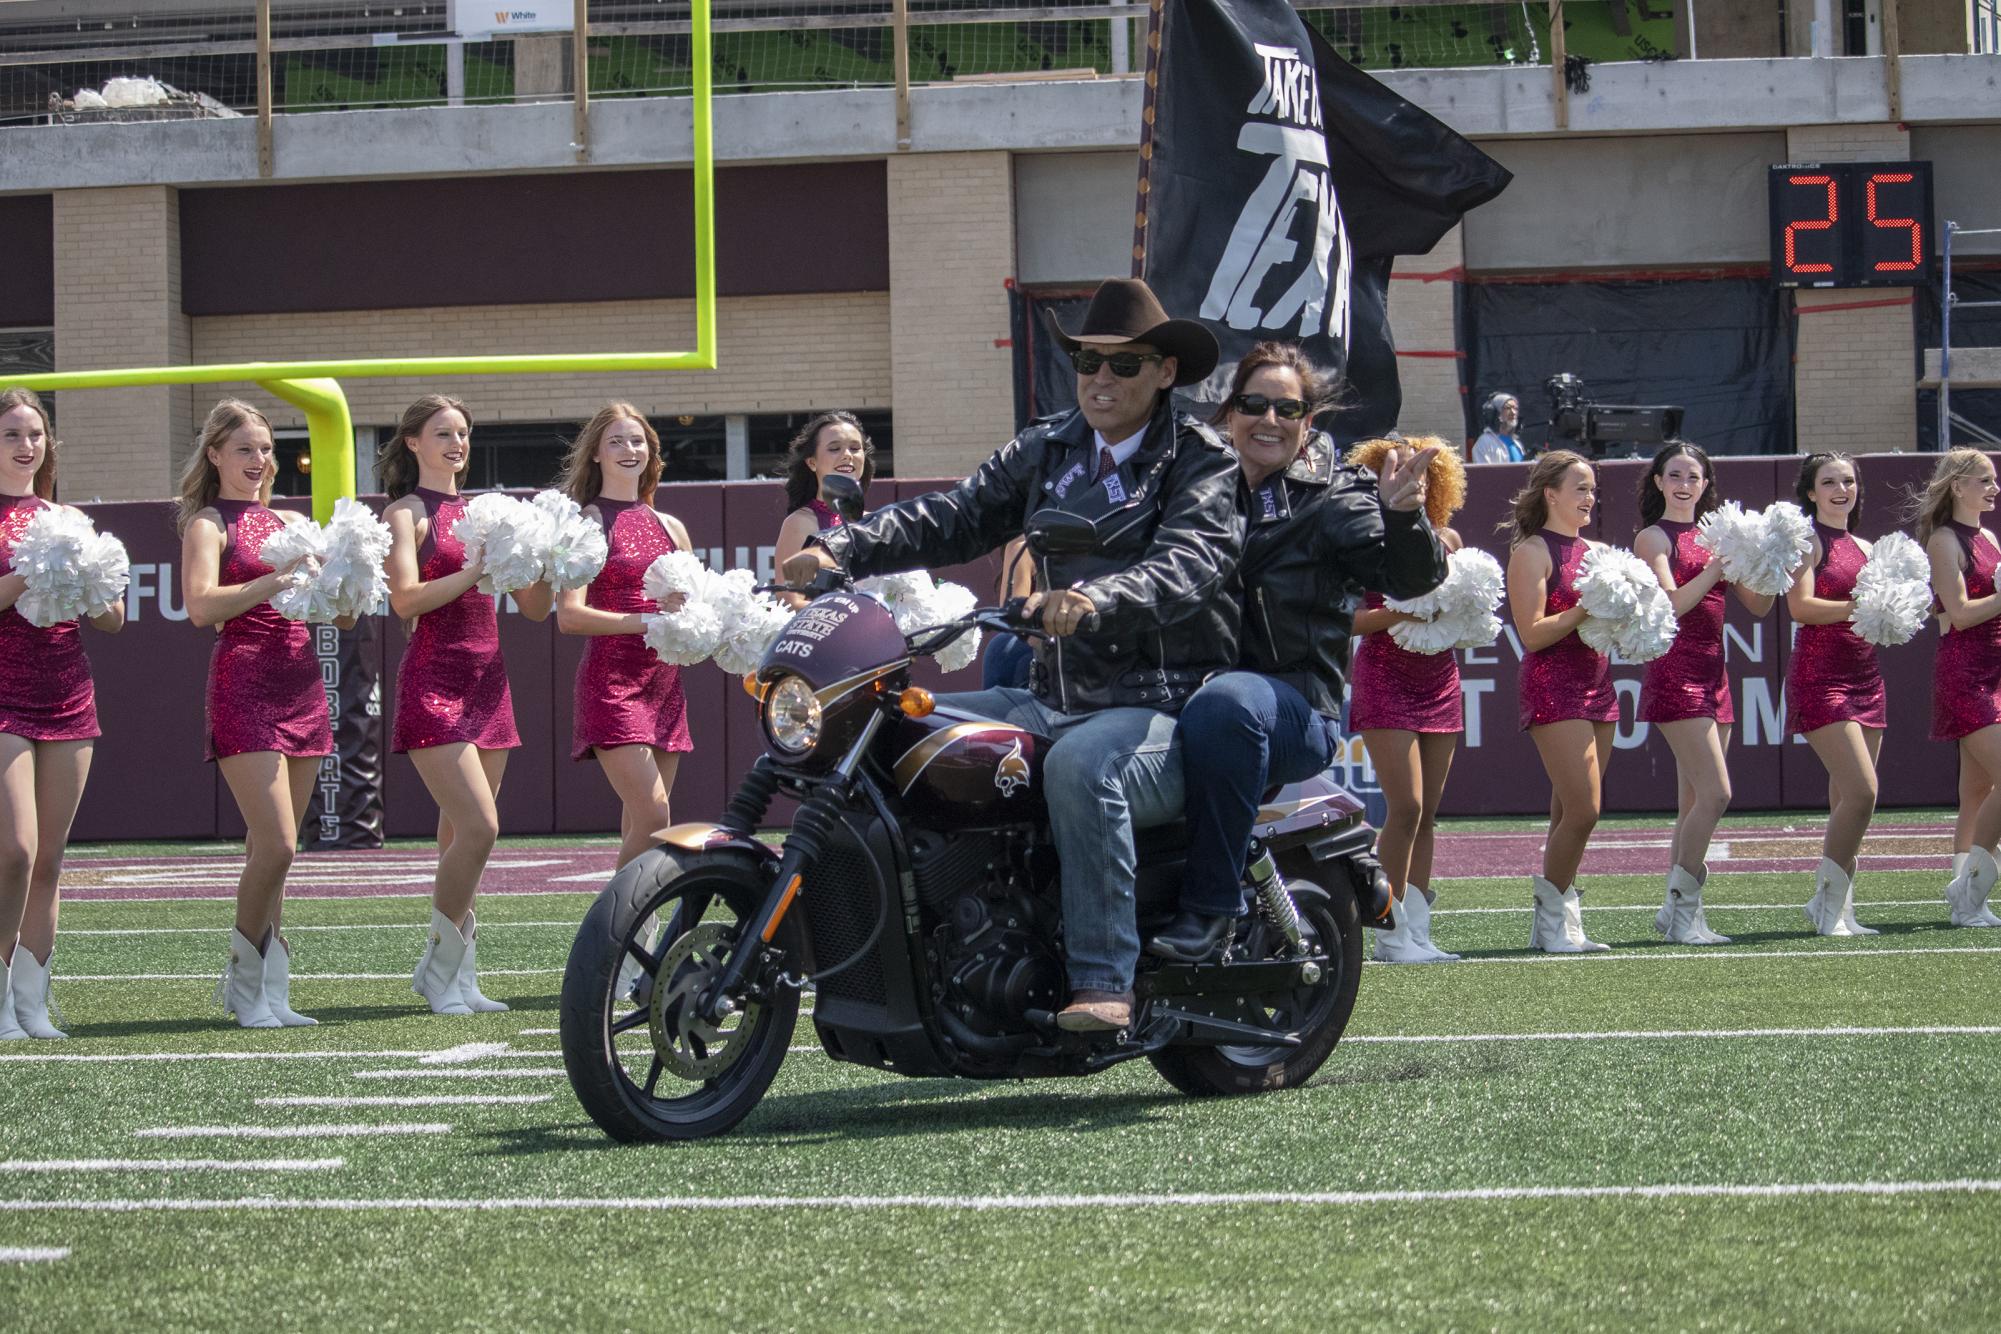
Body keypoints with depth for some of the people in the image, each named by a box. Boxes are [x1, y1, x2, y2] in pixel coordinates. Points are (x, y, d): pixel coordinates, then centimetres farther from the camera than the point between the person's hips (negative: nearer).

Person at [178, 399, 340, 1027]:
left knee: (272, 850, 6)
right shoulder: (208, 523, 1)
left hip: (301, 683, 6)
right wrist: (279, 579, -19)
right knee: (276, 845, -13)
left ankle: (267, 990, 10)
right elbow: (201, 606, -15)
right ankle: (246, 984, 2)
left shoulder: (290, 522, 17)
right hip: (244, 685, -6)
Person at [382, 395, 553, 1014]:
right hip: (433, 681, -6)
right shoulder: (406, 512, -1)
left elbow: (534, 608, 14)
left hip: (488, 683, 6)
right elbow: (406, 599, -15)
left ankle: (449, 971, 13)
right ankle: (443, 968, -2)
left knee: (460, 837, 6)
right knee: (479, 829, -16)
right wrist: (478, 568, -19)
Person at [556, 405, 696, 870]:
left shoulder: (670, 527, 16)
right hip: (611, 680, -6)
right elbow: (569, 616, -12)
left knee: (640, 827, 4)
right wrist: (649, 621, -21)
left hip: (664, 684, 6)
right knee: (653, 818, -19)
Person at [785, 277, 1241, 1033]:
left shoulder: (1202, 463, -4)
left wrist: (1096, 597, -42)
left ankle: (1104, 980, -34)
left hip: (1164, 704, -7)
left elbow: (1189, 564, -22)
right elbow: (957, 517, 7)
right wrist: (842, 549, -10)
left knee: (1080, 765, -38)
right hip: (1057, 698, 7)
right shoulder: (1046, 452, 16)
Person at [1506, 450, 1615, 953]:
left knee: (1570, 813, 5)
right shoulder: (1531, 551, -5)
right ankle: (1553, 917, -2)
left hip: (1597, 684, 7)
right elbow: (1532, 632, -13)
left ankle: (1555, 925, 8)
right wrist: (1587, 609, -19)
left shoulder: (1594, 551, 17)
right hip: (1553, 686, -7)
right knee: (1582, 809, -14)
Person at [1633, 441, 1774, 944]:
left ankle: (1678, 911, 12)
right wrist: (1719, 566, -23)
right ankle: (1683, 906, -9)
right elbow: (1671, 603, -16)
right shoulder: (1654, 538, -2)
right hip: (1674, 672, -7)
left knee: (1694, 802, 7)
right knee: (1715, 794, -16)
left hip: (1713, 675, 7)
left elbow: (1757, 606, 11)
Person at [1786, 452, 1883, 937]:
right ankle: (1830, 903, -6)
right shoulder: (1807, 539, -3)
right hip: (1820, 675, -7)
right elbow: (1801, 605, -15)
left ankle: (1835, 907, 11)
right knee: (1861, 791, -17)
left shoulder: (1864, 548, 17)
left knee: (1847, 800, 6)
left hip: (1865, 677, 7)